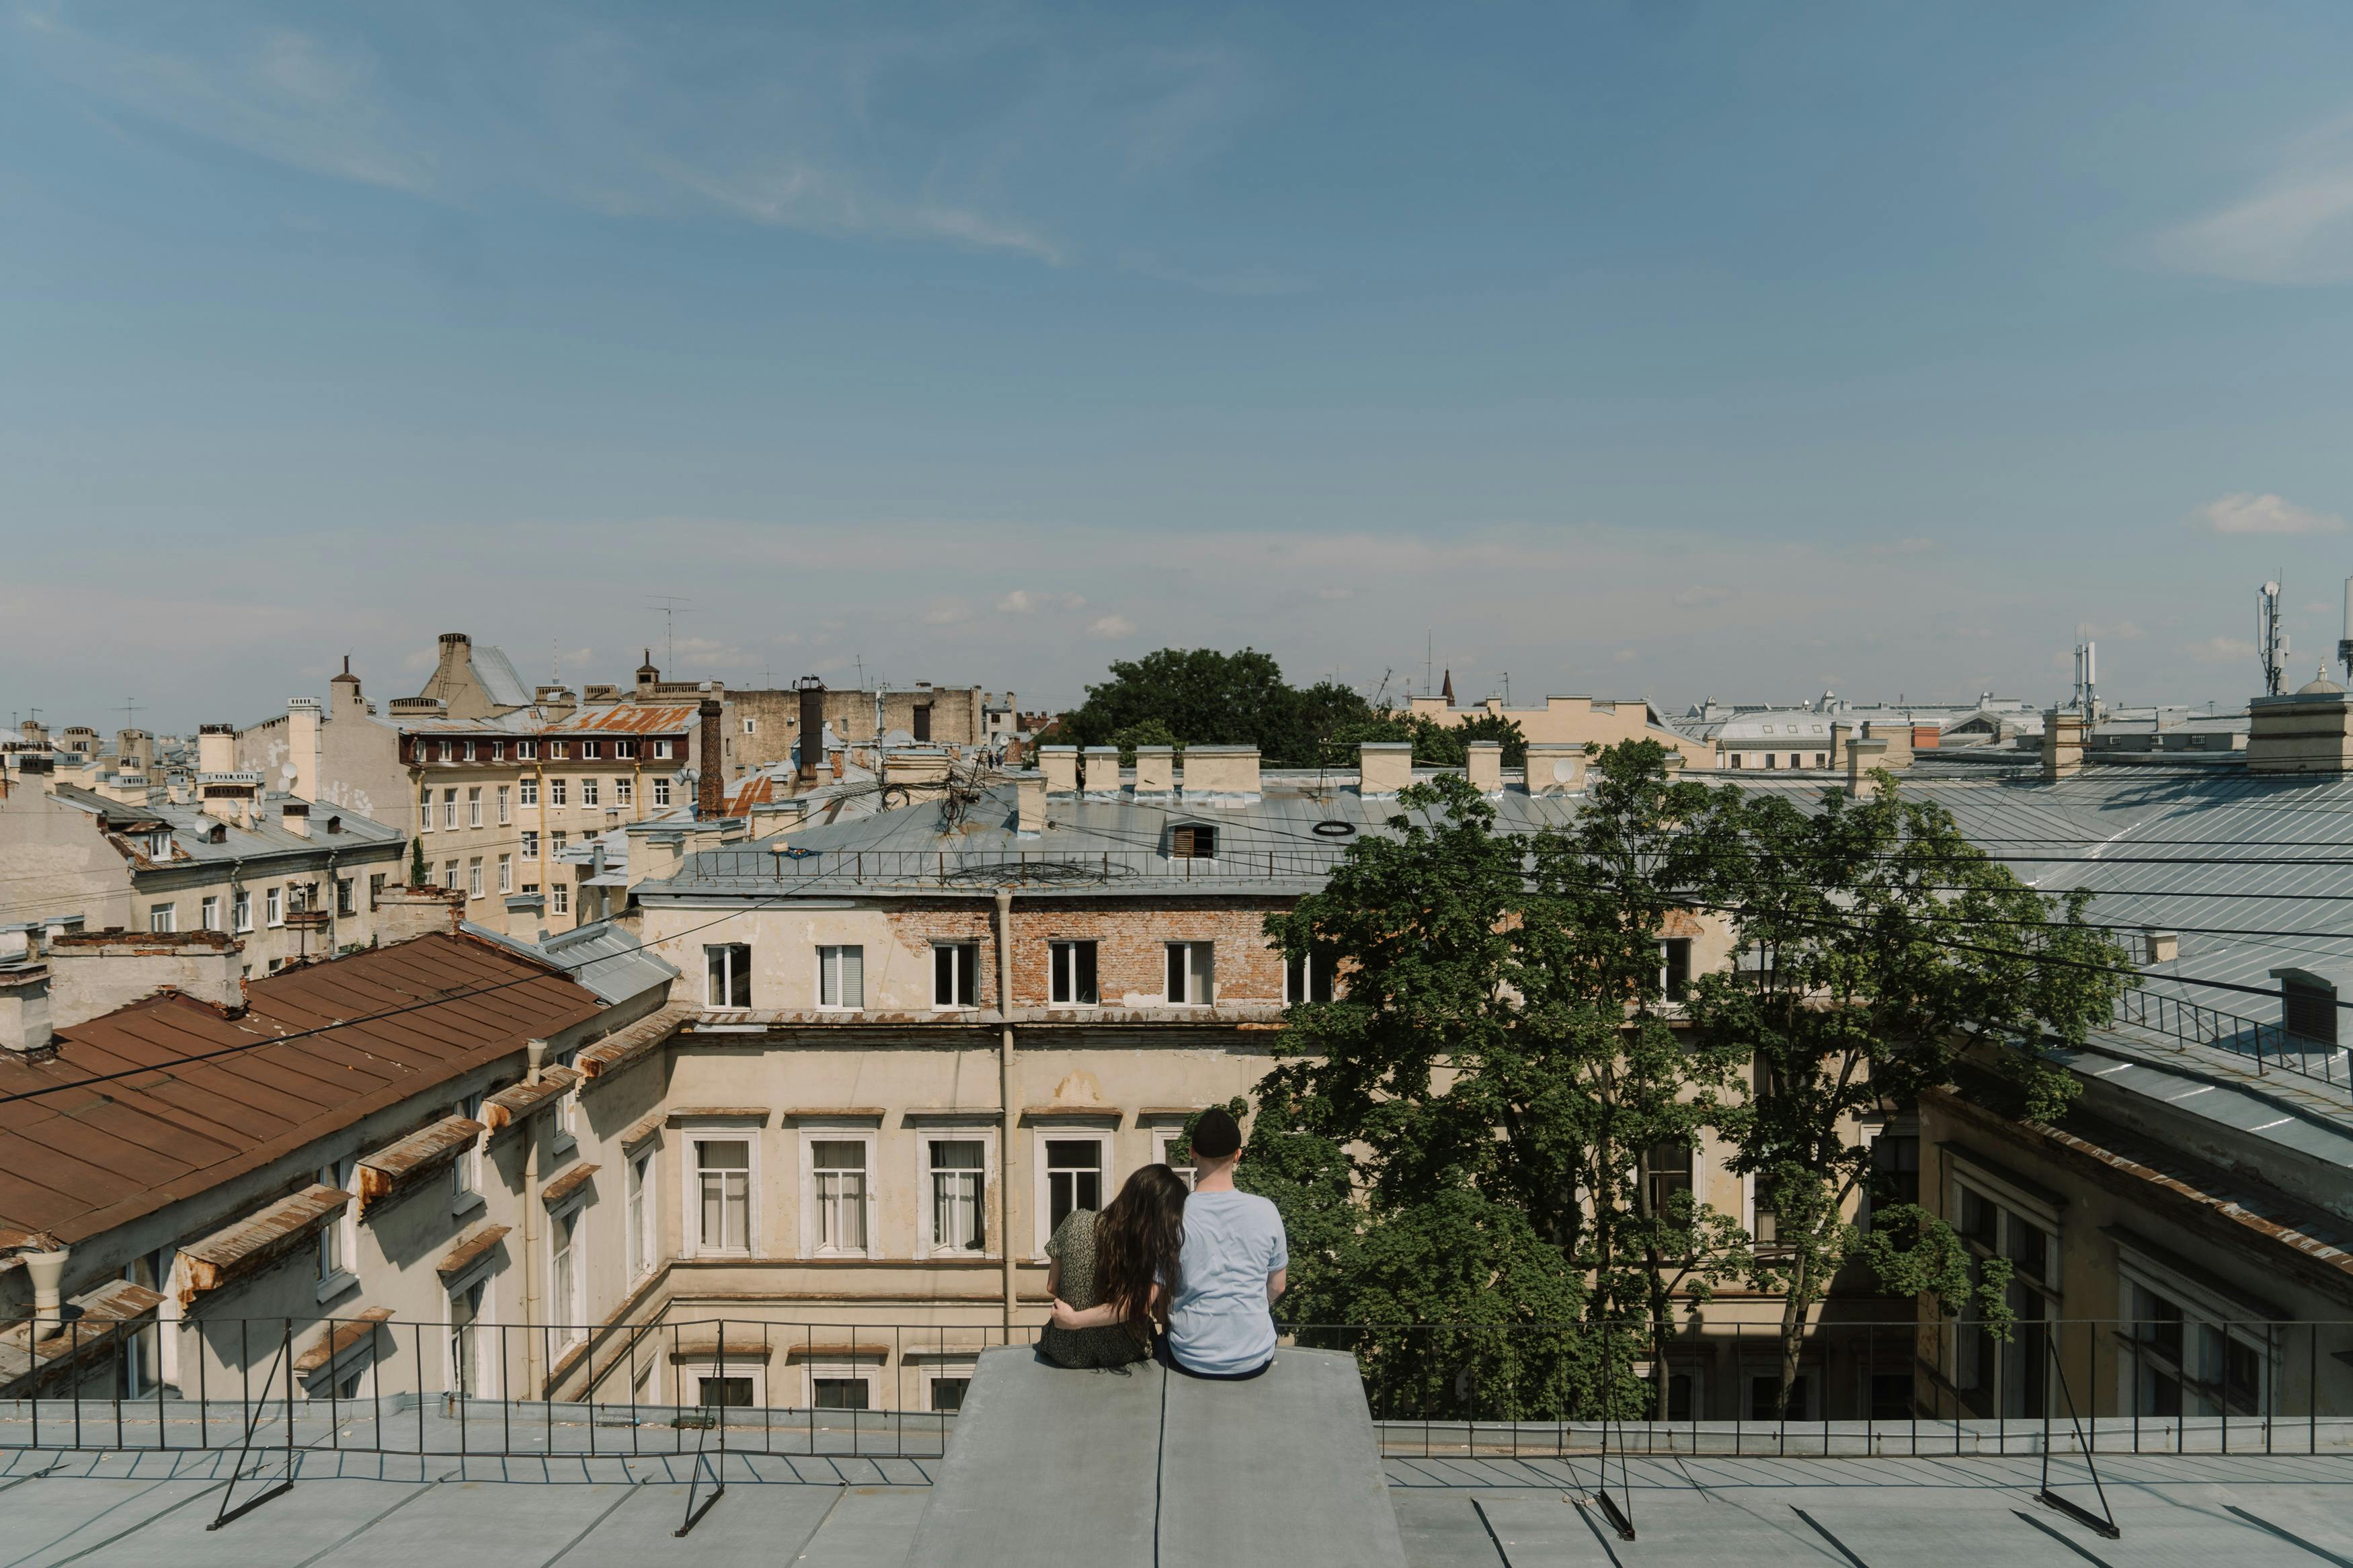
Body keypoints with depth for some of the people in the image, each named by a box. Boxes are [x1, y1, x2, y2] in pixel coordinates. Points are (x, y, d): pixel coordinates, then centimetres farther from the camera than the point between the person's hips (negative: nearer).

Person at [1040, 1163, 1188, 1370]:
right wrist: (1075, 1319, -20)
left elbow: (1052, 1288, -3)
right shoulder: (1156, 1246, -19)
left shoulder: (1077, 1221, -12)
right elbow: (1140, 1304, -30)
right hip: (1120, 1354, -1)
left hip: (1067, 1352, 1)